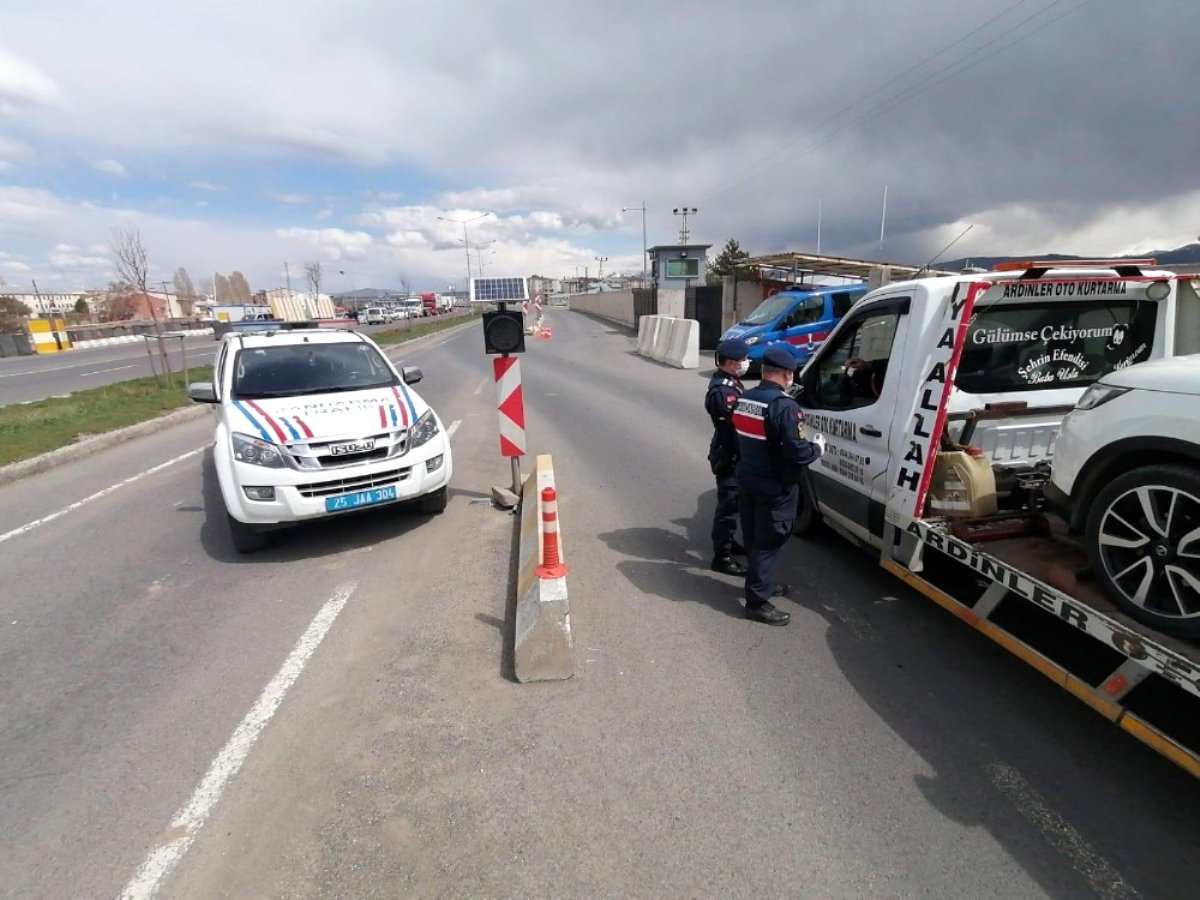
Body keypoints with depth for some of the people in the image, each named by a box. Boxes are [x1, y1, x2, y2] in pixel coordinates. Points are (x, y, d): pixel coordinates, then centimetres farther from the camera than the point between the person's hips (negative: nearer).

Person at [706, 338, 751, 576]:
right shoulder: (722, 391, -25)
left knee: (732, 502, 22)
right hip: (729, 456, -10)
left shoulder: (730, 382, 9)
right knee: (728, 504, -2)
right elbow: (735, 426, -26)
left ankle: (726, 542, 38)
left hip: (734, 454, 10)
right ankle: (722, 556, 8)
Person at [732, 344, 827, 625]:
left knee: (754, 538, 19)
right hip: (775, 487, -8)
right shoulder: (785, 406, -22)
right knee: (768, 542, 2)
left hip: (747, 479, 8)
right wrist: (817, 447, -4)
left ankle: (763, 584, 38)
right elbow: (797, 453, -22)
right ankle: (757, 601, 10)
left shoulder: (744, 400, 5)